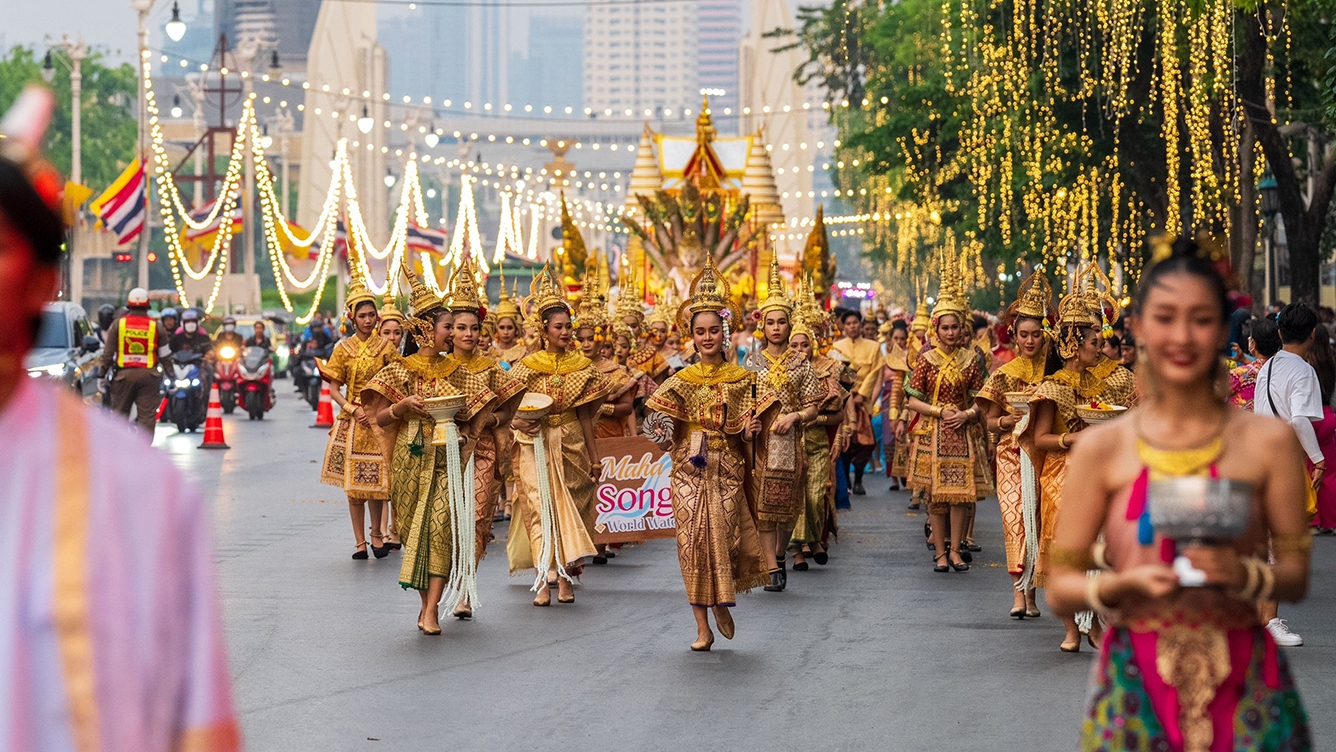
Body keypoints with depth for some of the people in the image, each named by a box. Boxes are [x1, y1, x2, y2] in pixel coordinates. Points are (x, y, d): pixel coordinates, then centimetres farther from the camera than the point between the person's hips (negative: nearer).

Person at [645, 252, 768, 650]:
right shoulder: (682, 380, 3)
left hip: (726, 468, 0)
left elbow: (743, 434, 9)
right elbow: (667, 430, 3)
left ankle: (722, 606, 24)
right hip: (689, 468, 0)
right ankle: (702, 626, 2)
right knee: (693, 540, -4)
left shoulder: (741, 378, 5)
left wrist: (749, 432, -11)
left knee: (724, 537, -5)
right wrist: (662, 440, -16)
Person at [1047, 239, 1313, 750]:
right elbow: (1060, 588, 1)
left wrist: (1242, 573, -16)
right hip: (1137, 685, 0)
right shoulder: (1101, 449, 0)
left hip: (1243, 685, 0)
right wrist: (1126, 583, -17)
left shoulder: (1269, 441, 1)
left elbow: (1296, 576, 4)